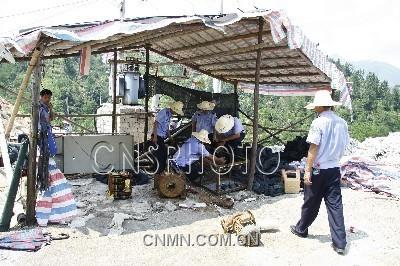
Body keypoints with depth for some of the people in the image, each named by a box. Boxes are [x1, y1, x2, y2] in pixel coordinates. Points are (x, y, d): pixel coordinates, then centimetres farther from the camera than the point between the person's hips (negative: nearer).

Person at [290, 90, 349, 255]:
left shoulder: (319, 122, -15)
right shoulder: (342, 123, 4)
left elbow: (313, 149, -17)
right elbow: (343, 147, 11)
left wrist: (308, 170, -12)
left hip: (318, 169, -5)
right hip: (334, 169, 5)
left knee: (311, 203, 12)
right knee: (335, 205, 7)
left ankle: (301, 229, 32)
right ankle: (339, 243, 8)